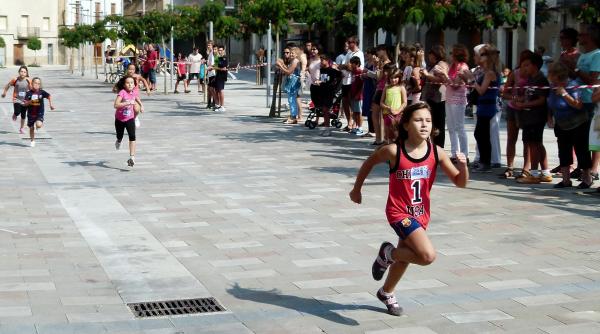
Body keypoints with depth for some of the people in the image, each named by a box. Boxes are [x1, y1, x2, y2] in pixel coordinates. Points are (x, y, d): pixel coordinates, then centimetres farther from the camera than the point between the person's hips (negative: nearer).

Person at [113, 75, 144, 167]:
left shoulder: (133, 92, -5)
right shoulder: (122, 92, -21)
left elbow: (137, 98, 23)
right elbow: (116, 105, -34)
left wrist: (141, 105, 12)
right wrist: (128, 103, -39)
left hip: (130, 119, 2)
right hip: (119, 119, -2)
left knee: (132, 136, -17)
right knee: (120, 136, 18)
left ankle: (132, 157, -20)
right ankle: (118, 141, 57)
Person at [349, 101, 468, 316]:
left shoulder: (436, 153, -9)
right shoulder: (394, 151, -18)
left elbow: (460, 183, -5)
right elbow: (370, 162, 1)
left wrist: (463, 167, -26)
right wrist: (357, 189, 10)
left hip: (421, 213, 5)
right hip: (399, 212, -5)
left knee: (405, 256, 24)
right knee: (428, 255, -23)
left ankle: (386, 293, 50)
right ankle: (388, 253, 5)